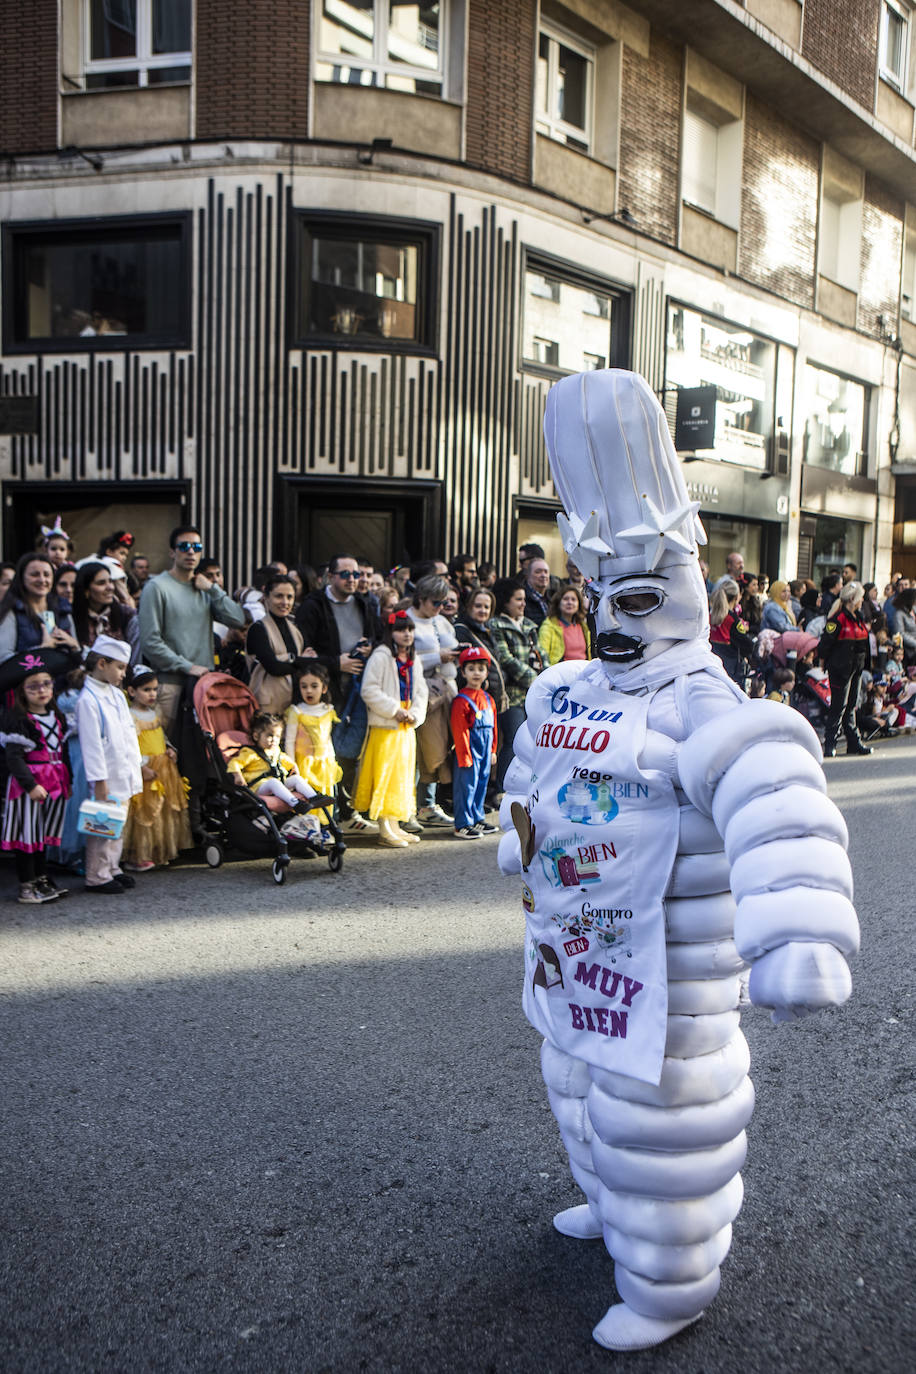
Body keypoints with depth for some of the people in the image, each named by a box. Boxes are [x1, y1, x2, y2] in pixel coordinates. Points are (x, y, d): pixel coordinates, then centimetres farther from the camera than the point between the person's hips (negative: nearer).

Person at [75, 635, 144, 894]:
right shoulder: (88, 700, -15)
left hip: (124, 775, 9)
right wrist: (99, 780, -18)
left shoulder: (117, 695, 12)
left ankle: (113, 869, 27)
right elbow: (91, 743, -17)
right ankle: (97, 877, 7)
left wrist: (135, 770, 17)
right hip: (107, 777, -8)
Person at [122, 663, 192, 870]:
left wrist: (169, 749, 9)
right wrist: (142, 768, -24)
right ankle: (138, 857, 4)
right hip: (145, 771, -9)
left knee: (165, 811, 12)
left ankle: (160, 853, 23)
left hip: (164, 767, 9)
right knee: (145, 813, -5)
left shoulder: (154, 712, 13)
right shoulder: (130, 717, -14)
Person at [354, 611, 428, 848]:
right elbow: (369, 689, -17)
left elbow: (421, 691, 15)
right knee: (384, 776, -5)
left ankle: (395, 825, 21)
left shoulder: (413, 660, 14)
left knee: (403, 775, 12)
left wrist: (415, 714, -3)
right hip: (385, 727, -8)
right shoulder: (381, 656, -10)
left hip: (407, 727, 8)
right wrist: (394, 710, -17)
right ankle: (384, 830, 0)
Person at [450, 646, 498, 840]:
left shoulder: (488, 699, 12)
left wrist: (493, 750, 16)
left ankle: (477, 820, 24)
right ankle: (462, 825, 2)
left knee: (481, 784, 13)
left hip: (485, 751, 7)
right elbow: (459, 731, -14)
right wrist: (464, 756, -17)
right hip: (469, 749, -7)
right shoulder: (461, 700, -12)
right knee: (466, 785, -4)